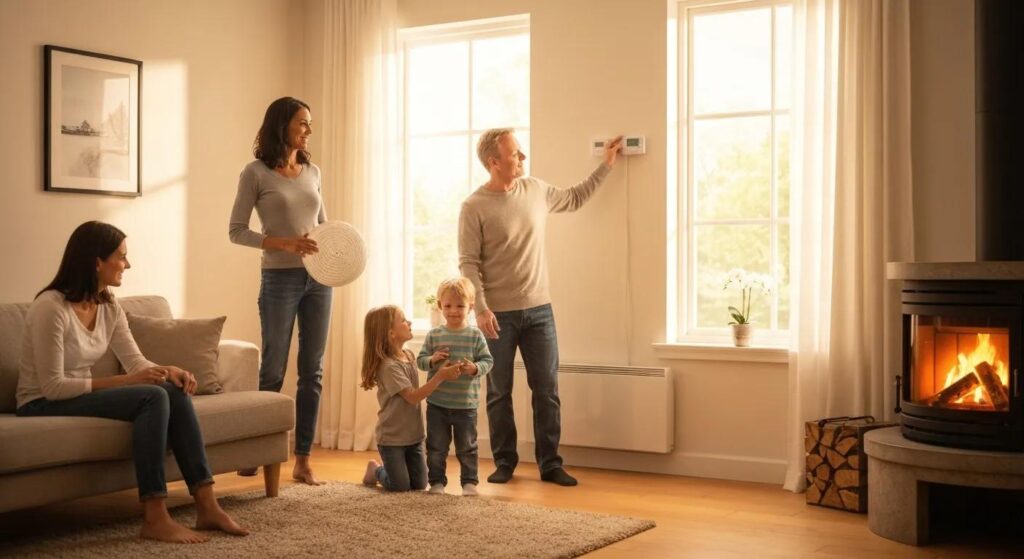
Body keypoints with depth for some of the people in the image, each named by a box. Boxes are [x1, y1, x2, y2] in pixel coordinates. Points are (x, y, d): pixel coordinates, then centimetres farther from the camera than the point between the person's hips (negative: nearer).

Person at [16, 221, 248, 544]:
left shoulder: (109, 305, 5)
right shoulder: (51, 307, -21)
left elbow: (135, 360, 5)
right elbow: (53, 386, -23)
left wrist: (168, 371, -17)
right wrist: (124, 381, -25)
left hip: (81, 395, 8)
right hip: (44, 406, -8)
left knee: (175, 392, -16)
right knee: (152, 397, -28)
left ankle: (206, 506, -17)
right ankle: (155, 519, -26)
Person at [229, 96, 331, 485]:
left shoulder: (312, 172, 11)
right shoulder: (256, 173, -4)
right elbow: (237, 231, -6)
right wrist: (283, 242, -19)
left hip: (318, 278, 5)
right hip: (280, 279, -5)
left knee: (312, 371, 4)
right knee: (273, 370, 4)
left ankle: (303, 460, 11)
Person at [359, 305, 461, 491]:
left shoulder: (409, 355, 2)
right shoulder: (389, 366, -23)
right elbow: (413, 396, -26)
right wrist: (441, 376, -30)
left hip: (413, 434, 7)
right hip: (392, 437, -7)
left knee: (419, 485, 8)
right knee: (400, 487, -2)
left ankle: (388, 468, 33)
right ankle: (376, 470, 25)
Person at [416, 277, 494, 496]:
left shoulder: (475, 335, -4)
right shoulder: (433, 335, 0)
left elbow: (488, 361, -4)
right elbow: (420, 359, 1)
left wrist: (474, 368, -23)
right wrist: (432, 360, -20)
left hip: (466, 404, -1)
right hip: (437, 403, 1)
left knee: (467, 447, 10)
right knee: (436, 447, 10)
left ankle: (469, 481, 24)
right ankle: (437, 481, 22)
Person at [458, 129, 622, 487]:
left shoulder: (536, 190, 7)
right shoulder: (474, 207, -8)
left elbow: (575, 199, 25)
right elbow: (469, 264, -10)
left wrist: (606, 165, 23)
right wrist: (481, 309, -19)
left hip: (539, 310, 4)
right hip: (498, 314, -4)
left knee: (547, 391, 3)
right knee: (499, 393, 6)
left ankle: (550, 464, 11)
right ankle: (505, 463, 19)